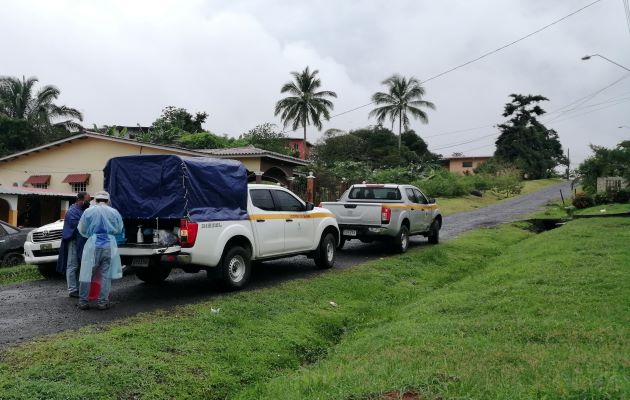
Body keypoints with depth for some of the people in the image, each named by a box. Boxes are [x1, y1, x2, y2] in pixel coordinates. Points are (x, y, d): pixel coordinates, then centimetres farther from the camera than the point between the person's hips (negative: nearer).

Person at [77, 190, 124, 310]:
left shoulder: (88, 211, 1)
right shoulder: (114, 212, 4)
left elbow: (81, 229, 8)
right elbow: (119, 230, 13)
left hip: (93, 245, -1)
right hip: (109, 245, 1)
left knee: (87, 274, 7)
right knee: (106, 275, 6)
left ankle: (83, 301, 11)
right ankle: (102, 302, 6)